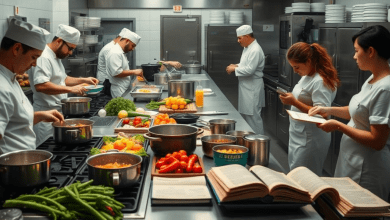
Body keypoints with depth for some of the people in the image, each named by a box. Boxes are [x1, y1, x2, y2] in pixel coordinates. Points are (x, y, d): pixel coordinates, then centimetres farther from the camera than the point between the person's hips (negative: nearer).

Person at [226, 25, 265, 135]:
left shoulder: (255, 50, -20)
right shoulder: (247, 48, 13)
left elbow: (249, 70, -26)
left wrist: (234, 69, -15)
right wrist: (237, 66, 7)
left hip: (253, 88, -11)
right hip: (246, 87, 11)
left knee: (253, 116, -5)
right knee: (245, 114, 16)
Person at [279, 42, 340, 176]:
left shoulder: (320, 82, -19)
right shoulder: (307, 76, 11)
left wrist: (294, 102, -26)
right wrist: (290, 99, 7)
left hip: (310, 140, -10)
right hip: (298, 136, 10)